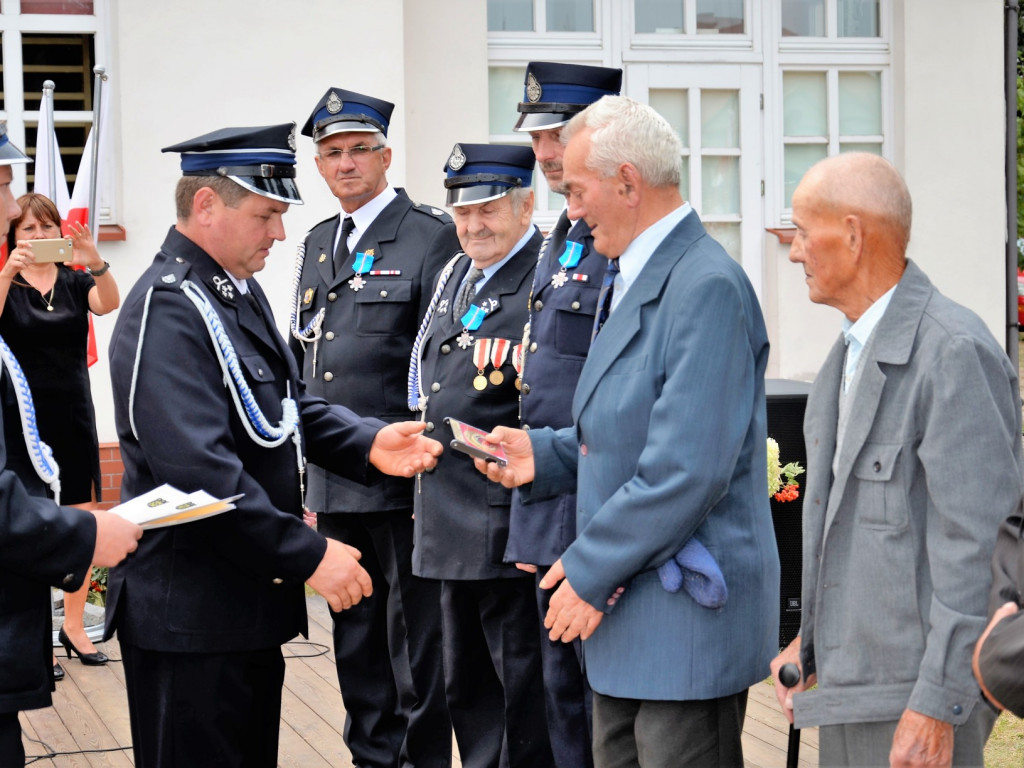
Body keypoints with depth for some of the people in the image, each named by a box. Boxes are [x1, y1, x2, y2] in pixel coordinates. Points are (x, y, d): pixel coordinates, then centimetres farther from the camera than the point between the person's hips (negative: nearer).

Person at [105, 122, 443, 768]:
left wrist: (367, 442, -1)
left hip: (251, 599, 10)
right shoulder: (168, 310, -20)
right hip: (191, 615, -10)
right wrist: (309, 555, -23)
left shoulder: (239, 291, 12)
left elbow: (289, 405, 19)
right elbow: (200, 471, -27)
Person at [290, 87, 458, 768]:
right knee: (356, 640, 14)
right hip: (334, 481, 7)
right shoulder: (318, 244, 16)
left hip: (400, 481, -7)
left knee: (414, 639, 0)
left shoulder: (432, 236, -6)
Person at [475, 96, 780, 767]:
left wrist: (592, 572, -17)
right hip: (626, 618, 10)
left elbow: (688, 468, -24)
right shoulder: (632, 281, 16)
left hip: (688, 618, -10)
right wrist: (543, 454, 7)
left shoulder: (707, 287, -18)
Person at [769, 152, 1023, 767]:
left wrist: (935, 707, -21)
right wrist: (810, 641, 16)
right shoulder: (854, 349, 13)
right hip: (852, 681, 9)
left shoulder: (955, 353, -18)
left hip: (918, 693, -9)